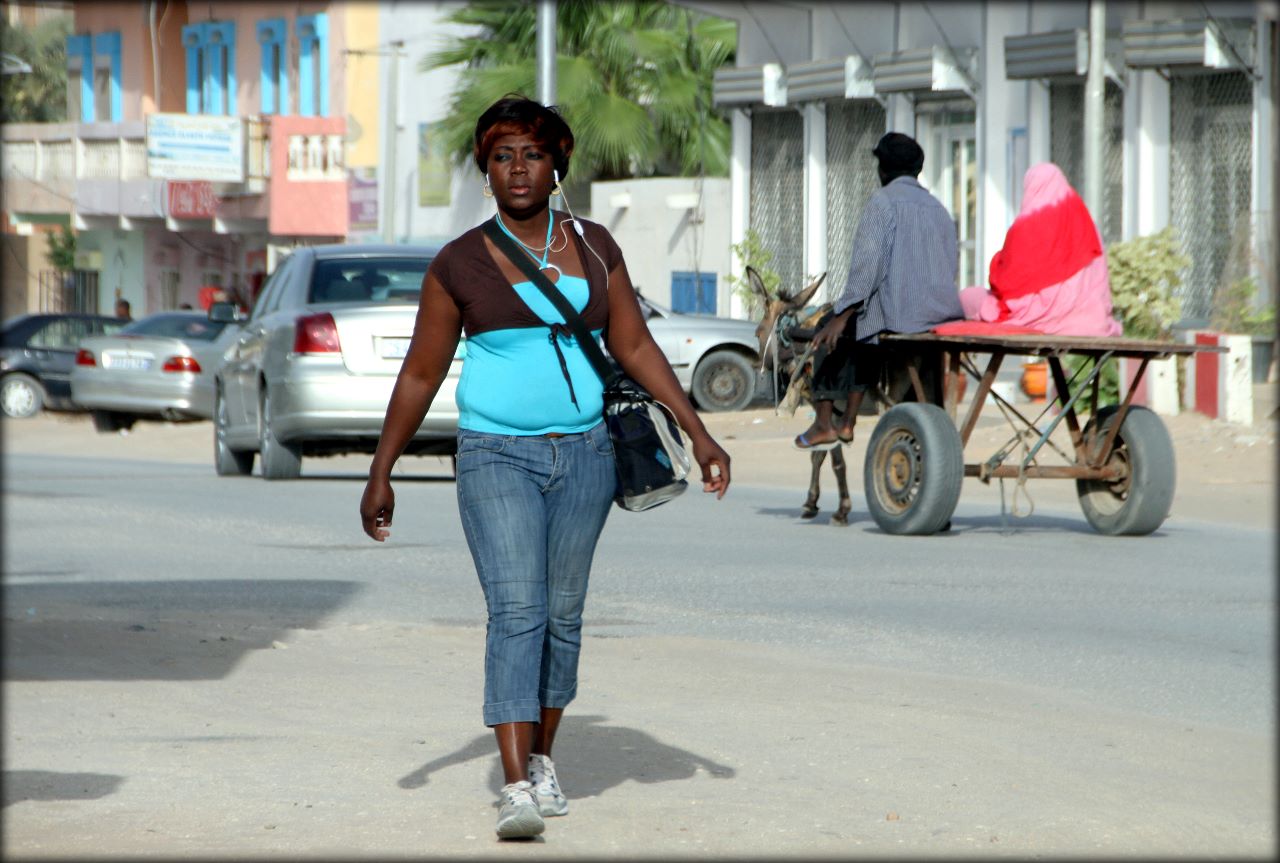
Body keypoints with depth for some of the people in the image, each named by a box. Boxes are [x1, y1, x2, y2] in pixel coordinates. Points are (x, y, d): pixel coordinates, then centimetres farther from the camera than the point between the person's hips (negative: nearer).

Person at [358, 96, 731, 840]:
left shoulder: (593, 246, 6)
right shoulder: (459, 265, -2)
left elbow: (635, 347, 8)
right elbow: (421, 375, 3)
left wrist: (699, 434, 2)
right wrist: (381, 475, 3)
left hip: (583, 456, 3)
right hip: (497, 457, -3)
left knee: (563, 613, 9)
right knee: (516, 612, -15)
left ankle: (543, 758, 28)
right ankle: (516, 788, -21)